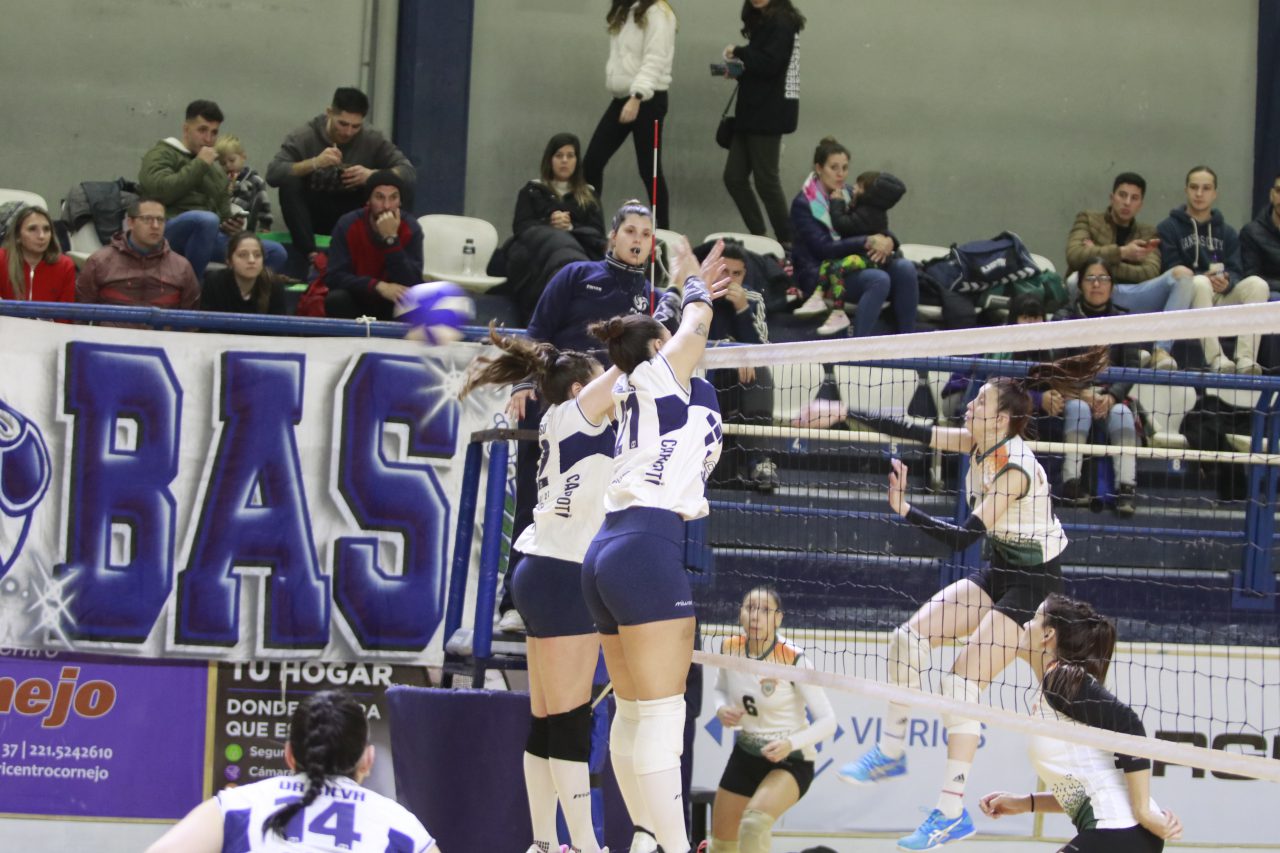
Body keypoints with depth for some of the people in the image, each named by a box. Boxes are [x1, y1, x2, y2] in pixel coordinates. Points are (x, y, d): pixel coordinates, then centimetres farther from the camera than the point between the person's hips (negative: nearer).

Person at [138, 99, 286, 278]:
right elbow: (160, 191, -14)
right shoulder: (162, 155, 6)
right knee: (208, 219, -40)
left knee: (275, 252, -9)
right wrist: (199, 164, -7)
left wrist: (232, 225, 4)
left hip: (208, 237, 7)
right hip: (168, 233, -7)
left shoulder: (217, 169, 28)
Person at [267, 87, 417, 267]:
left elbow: (409, 173, -15)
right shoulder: (303, 137, -14)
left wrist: (373, 174, -34)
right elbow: (273, 174, -26)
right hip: (313, 216, -1)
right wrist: (314, 163, -40)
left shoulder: (372, 140, -8)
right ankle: (311, 255, -34)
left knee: (399, 190, -22)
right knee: (290, 184, -31)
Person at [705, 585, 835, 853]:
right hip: (746, 754, 6)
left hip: (790, 760, -6)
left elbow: (827, 720, -20)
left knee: (755, 822, -34)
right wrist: (721, 709, -10)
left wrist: (791, 744, -36)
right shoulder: (730, 649, -8)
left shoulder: (794, 661, -22)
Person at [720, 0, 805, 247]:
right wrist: (738, 70, 2)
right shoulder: (762, 22, 16)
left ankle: (787, 242, 4)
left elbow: (769, 63, -21)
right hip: (753, 113, 9)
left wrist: (738, 52, -10)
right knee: (734, 177, 6)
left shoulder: (781, 22, -12)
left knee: (766, 180, -4)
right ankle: (758, 236, 12)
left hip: (769, 114, -9)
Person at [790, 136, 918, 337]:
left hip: (854, 262, 6)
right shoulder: (803, 205, -6)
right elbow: (823, 248, -18)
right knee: (879, 280, -33)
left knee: (905, 268, -22)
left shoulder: (849, 195, 14)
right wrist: (869, 242, -23)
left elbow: (877, 228, 12)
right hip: (817, 272, -6)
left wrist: (888, 241, -14)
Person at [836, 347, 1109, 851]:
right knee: (910, 634, 3)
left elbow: (963, 538, -29)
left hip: (1036, 584, -9)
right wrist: (846, 414, -3)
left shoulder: (1014, 469, -26)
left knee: (963, 682, -13)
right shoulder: (980, 444, -2)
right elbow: (916, 434, 0)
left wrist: (905, 511, -35)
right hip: (1000, 573, 9)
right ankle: (891, 752, 15)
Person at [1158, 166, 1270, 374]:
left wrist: (1226, 283, -18)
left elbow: (1236, 271, 7)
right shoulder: (1169, 228, 6)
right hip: (1187, 298, -4)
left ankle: (1246, 358, -34)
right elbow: (1171, 271, -6)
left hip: (1222, 298, 4)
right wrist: (1203, 278, -23)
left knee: (1257, 284, -23)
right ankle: (1215, 358, -44)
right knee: (1200, 283, -36)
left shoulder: (1227, 233, 18)